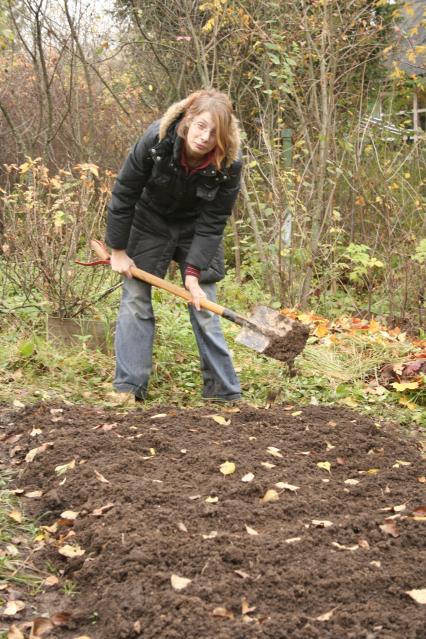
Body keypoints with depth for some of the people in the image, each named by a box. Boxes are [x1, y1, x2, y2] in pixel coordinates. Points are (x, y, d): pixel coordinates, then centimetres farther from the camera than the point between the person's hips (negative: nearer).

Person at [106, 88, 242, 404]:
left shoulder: (229, 163, -27)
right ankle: (129, 389, 3)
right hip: (150, 222, 0)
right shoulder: (156, 140, -29)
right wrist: (118, 250, -12)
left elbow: (212, 222, -20)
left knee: (204, 305, -1)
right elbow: (124, 193, -17)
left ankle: (226, 392, 7)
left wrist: (193, 271, -26)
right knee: (135, 300, -4)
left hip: (196, 228, 0)